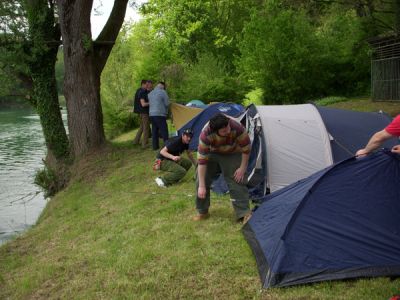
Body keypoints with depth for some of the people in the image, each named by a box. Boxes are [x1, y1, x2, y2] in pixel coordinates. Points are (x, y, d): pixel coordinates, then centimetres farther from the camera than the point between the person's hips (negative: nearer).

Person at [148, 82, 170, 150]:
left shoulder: (150, 93, 14)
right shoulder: (163, 92, -8)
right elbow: (167, 104, -7)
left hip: (151, 114, 7)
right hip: (160, 114, -7)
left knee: (154, 131, 12)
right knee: (164, 130, -4)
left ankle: (155, 146, 15)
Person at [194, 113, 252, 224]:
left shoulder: (237, 128, -38)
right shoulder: (206, 134, -38)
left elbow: (246, 148, -20)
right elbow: (202, 160, -34)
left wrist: (243, 168, -16)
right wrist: (202, 186, -34)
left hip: (232, 155, -1)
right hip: (212, 154, 1)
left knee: (237, 182, -13)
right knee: (200, 181, -4)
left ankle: (244, 214, -6)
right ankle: (202, 212, 12)